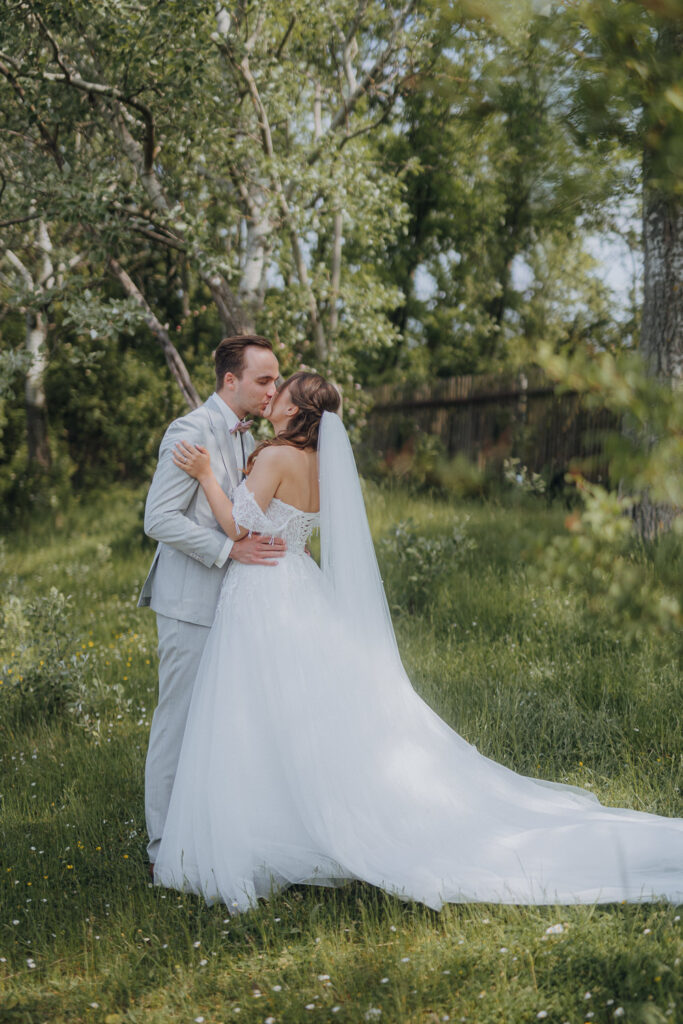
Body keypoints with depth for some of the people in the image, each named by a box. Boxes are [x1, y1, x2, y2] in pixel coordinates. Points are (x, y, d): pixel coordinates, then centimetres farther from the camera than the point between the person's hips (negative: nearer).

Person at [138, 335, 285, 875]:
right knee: (180, 722, -2)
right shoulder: (191, 432, -14)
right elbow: (159, 517, -19)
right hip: (192, 601, -9)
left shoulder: (245, 438, 15)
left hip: (231, 600, 9)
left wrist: (280, 545, 8)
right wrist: (229, 549, -23)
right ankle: (168, 851, 7)